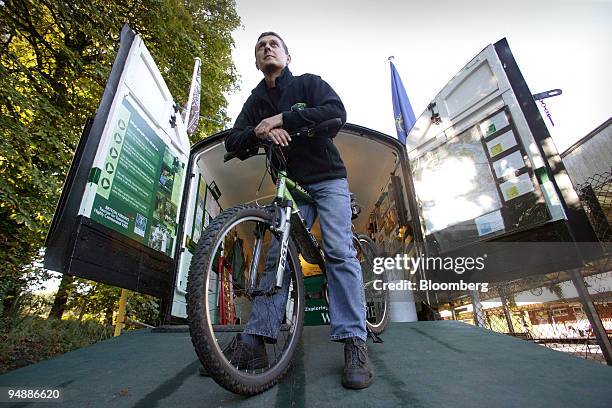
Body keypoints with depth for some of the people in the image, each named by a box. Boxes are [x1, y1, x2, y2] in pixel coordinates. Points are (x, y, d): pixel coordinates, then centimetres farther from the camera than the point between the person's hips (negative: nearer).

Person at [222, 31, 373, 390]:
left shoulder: (309, 82, 4)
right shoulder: (256, 101, 13)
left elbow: (337, 112, -16)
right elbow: (232, 141, 2)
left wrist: (282, 118, -21)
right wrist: (259, 131, -20)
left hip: (328, 179, -3)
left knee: (339, 251, -18)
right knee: (278, 255, -6)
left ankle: (355, 343, -15)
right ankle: (256, 339, -5)